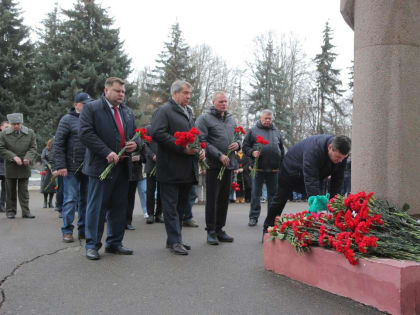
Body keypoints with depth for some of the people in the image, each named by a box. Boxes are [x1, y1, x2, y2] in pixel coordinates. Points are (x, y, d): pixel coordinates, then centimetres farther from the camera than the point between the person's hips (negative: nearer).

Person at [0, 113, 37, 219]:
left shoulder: (30, 133, 2)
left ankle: (26, 212, 5)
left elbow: (33, 148, 3)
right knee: (11, 191, 9)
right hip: (10, 167, 0)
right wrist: (13, 157, -15)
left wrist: (28, 158, -15)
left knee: (24, 191, 2)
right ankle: (10, 211, 19)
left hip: (24, 167, 0)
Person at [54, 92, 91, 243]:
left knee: (86, 200, 9)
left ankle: (84, 230, 17)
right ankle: (67, 230, 8)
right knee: (70, 199, -1)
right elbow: (58, 144, -5)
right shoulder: (68, 119, -1)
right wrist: (60, 166, -11)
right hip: (72, 168, -4)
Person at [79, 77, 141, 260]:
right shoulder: (91, 108, -3)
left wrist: (135, 144, -1)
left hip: (122, 167, 7)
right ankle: (92, 245, 11)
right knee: (97, 208, 0)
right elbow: (85, 133, -13)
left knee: (119, 207, 11)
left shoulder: (128, 112, 18)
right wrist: (107, 152, -20)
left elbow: (136, 134, 24)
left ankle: (114, 243, 23)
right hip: (101, 166, -6)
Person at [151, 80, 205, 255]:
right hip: (171, 169, -8)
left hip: (187, 169, 9)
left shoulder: (188, 112, 21)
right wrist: (182, 148, -20)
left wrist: (200, 149, 8)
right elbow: (157, 133, -18)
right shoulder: (164, 111, -5)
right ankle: (174, 241, 3)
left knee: (181, 206, 13)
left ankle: (174, 239, 23)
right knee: (171, 206, -2)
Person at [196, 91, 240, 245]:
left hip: (229, 164, 7)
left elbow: (238, 137, 26)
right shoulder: (205, 118, -4)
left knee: (224, 198, 11)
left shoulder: (232, 119, 17)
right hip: (213, 164, -6)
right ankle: (211, 231, 7)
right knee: (212, 198, -2)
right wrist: (219, 155, -17)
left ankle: (219, 229, 21)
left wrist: (238, 144, 1)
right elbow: (202, 141, -13)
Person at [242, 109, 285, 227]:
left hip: (274, 169, 3)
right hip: (258, 168, -3)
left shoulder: (276, 132, 17)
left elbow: (282, 150, 19)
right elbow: (245, 146, 4)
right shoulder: (253, 131, 6)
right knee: (256, 194, 0)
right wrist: (252, 152, -16)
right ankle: (253, 217, 8)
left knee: (273, 193, 9)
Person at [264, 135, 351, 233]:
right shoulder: (313, 149, -45)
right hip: (291, 169, -5)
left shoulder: (341, 152, -25)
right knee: (280, 201, 6)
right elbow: (310, 180, -50)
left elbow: (337, 179, -16)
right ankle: (267, 229, 22)